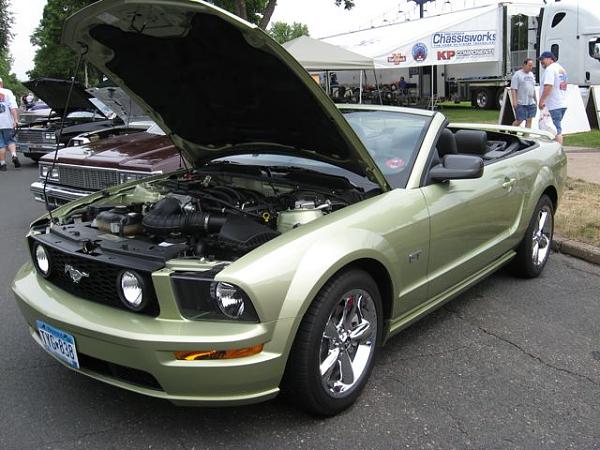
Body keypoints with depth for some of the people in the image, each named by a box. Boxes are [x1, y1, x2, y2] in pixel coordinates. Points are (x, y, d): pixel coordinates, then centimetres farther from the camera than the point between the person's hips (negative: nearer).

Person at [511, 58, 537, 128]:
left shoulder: (531, 74, 16)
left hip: (531, 103, 6)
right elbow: (513, 89, -11)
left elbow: (533, 88, 22)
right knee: (519, 121, -6)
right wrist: (514, 101, -18)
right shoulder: (517, 74, -5)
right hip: (521, 103, -6)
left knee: (529, 120, 4)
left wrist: (535, 100, 19)